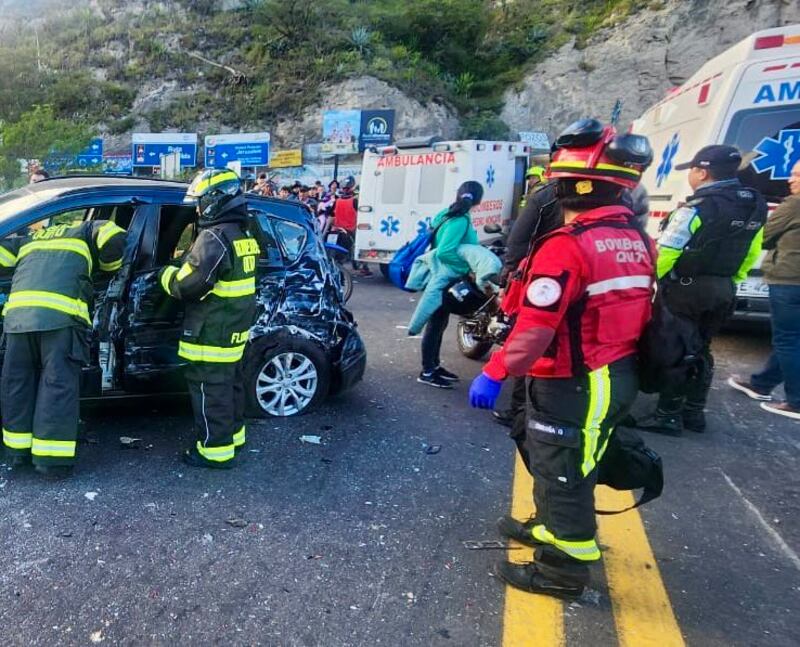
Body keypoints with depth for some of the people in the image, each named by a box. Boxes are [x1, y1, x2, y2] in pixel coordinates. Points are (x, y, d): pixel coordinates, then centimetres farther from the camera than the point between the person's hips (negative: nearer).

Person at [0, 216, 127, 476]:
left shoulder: (31, 237, 35)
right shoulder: (87, 229, 24)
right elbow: (114, 240, 6)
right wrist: (107, 266, 23)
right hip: (60, 315, -4)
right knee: (57, 384, -2)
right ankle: (51, 458, -2)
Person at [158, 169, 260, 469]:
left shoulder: (214, 237, -20)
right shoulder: (243, 235, 10)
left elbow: (189, 285, -23)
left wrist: (167, 273, -3)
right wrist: (188, 260, 14)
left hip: (212, 333, -9)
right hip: (235, 328, 9)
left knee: (209, 388, 0)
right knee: (229, 381, 20)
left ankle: (216, 449, 9)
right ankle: (233, 433, 34)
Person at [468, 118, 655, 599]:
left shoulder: (568, 246, -23)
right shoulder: (637, 240, 5)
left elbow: (537, 325, -27)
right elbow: (637, 309, 13)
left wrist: (495, 373, -21)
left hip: (576, 384, -9)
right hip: (618, 375, 9)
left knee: (562, 473, 7)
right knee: (558, 463, 25)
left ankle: (564, 569, 22)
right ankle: (549, 527, 45)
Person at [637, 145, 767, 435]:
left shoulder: (698, 208, -19)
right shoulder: (755, 206, 6)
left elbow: (665, 253, -20)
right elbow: (751, 253, 13)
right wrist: (730, 280, 23)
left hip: (685, 290, -8)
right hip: (723, 291, 8)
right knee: (700, 350, 19)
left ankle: (668, 415, 7)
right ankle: (694, 412, 28)